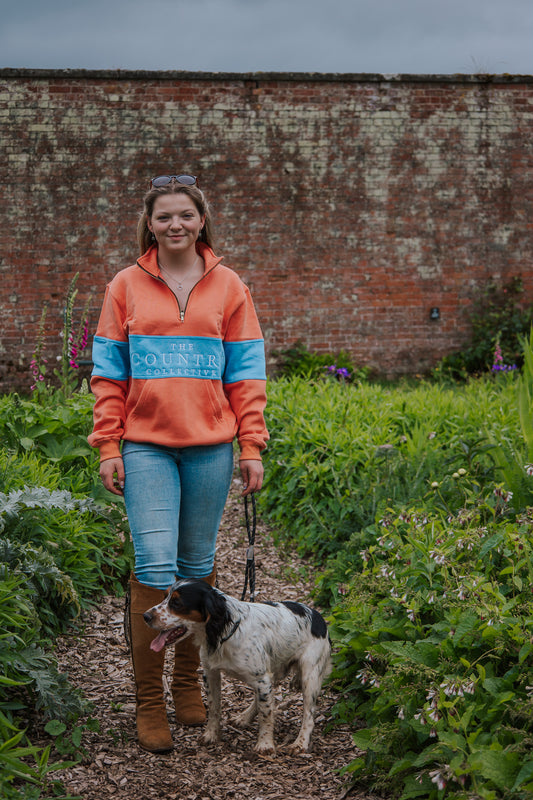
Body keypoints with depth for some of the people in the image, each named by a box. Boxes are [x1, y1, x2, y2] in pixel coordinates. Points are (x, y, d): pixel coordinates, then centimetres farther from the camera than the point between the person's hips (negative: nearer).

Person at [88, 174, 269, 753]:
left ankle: (188, 681, 25)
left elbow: (246, 376, 7)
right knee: (154, 566, -9)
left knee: (197, 564, 8)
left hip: (209, 445, 1)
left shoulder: (228, 287, 7)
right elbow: (108, 374, 6)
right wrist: (107, 447, -1)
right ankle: (149, 701, 1)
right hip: (146, 447, -1)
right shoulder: (126, 287, 6)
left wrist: (252, 448, 1)